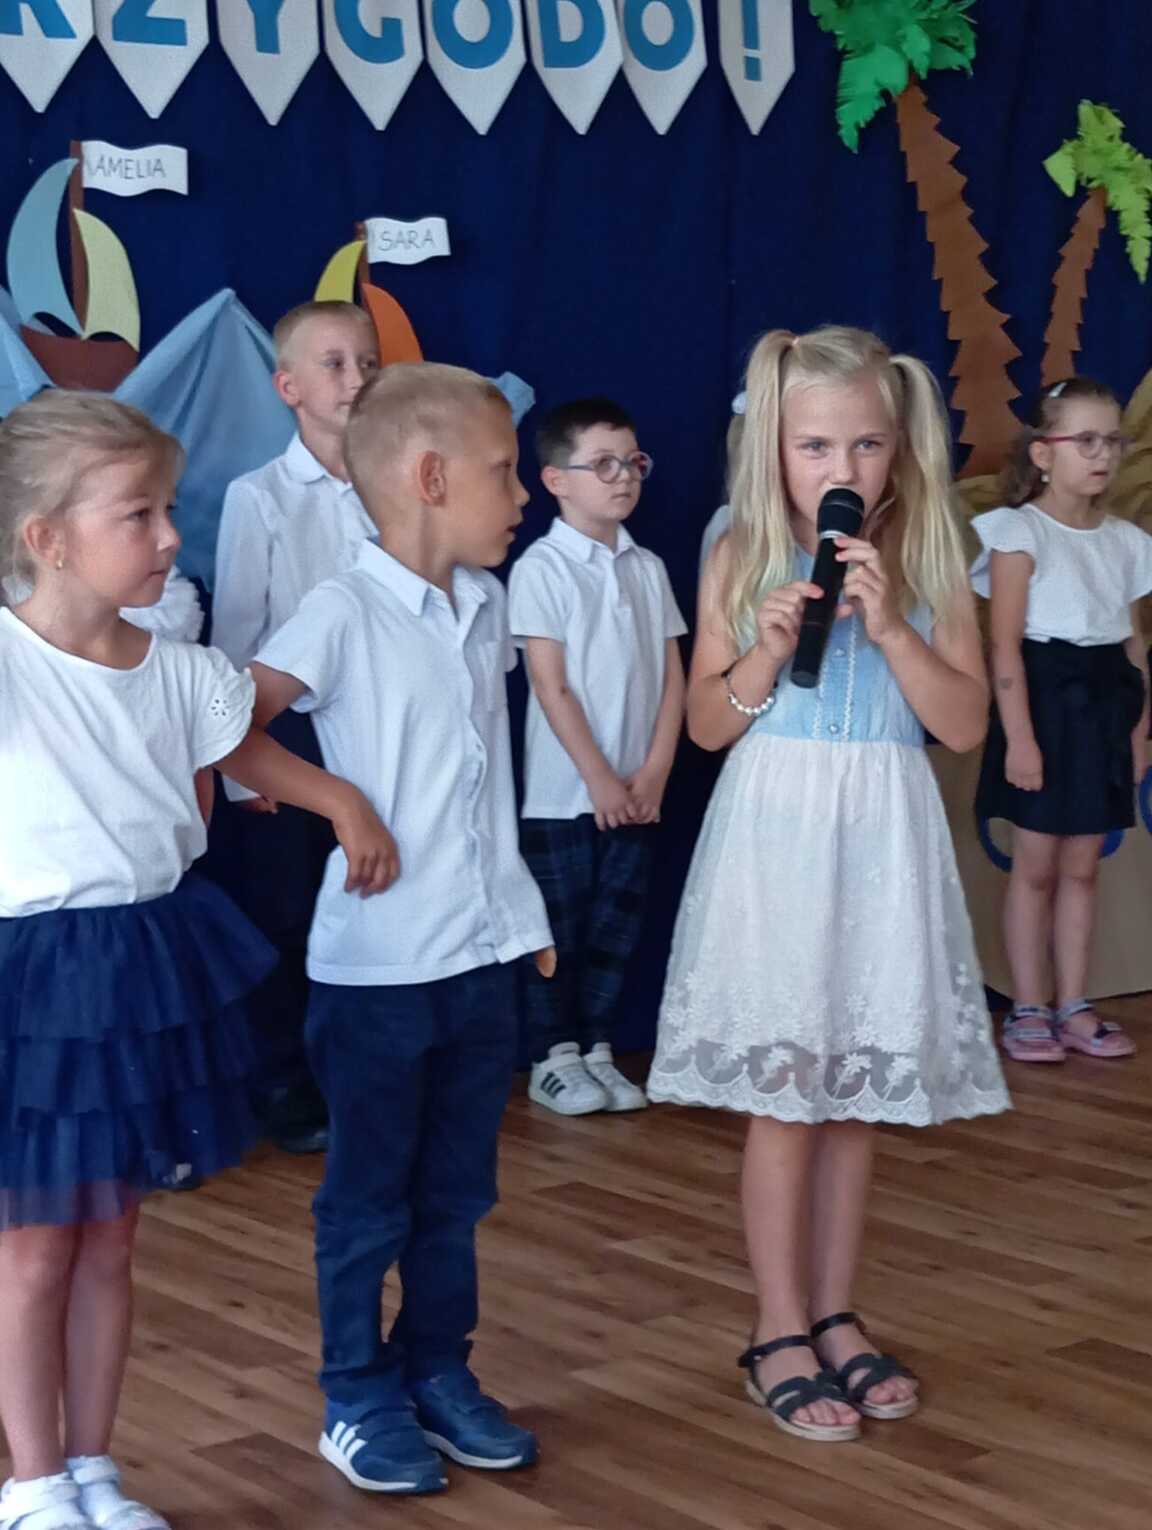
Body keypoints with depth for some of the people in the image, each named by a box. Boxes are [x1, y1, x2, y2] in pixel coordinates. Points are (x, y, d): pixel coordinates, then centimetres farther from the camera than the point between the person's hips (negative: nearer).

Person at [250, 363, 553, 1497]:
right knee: (369, 1196, 7)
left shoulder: (488, 607, 8)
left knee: (455, 1190, 16)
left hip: (485, 948, 6)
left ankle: (440, 1374, 29)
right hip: (377, 962, -6)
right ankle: (357, 1396, 21)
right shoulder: (345, 613, -14)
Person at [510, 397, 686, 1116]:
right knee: (560, 928, 4)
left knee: (618, 924, 10)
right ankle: (554, 1059, 14)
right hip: (564, 790, -5)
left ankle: (597, 1050, 21)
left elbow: (672, 677, 7)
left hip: (636, 791, 5)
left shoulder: (648, 568, 7)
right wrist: (600, 778, -13)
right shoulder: (542, 568, -9)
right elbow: (551, 688, -12)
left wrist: (655, 771, -3)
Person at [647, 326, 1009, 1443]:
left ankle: (834, 1313, 24)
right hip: (777, 838, -2)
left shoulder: (930, 566, 1)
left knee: (857, 1094, 10)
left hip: (882, 845, 2)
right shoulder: (741, 563, -1)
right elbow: (708, 725, 1)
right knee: (784, 1096, 1)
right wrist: (769, 651, -16)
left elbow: (965, 725, -5)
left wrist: (890, 625, -16)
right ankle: (780, 1330, 13)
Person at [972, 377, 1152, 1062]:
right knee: (1036, 866, 2)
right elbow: (1005, 644, -13)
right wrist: (1018, 735, -19)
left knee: (1082, 867, 10)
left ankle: (1074, 1008, 17)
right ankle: (1030, 1010, 10)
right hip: (1045, 697, -5)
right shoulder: (1019, 532, -8)